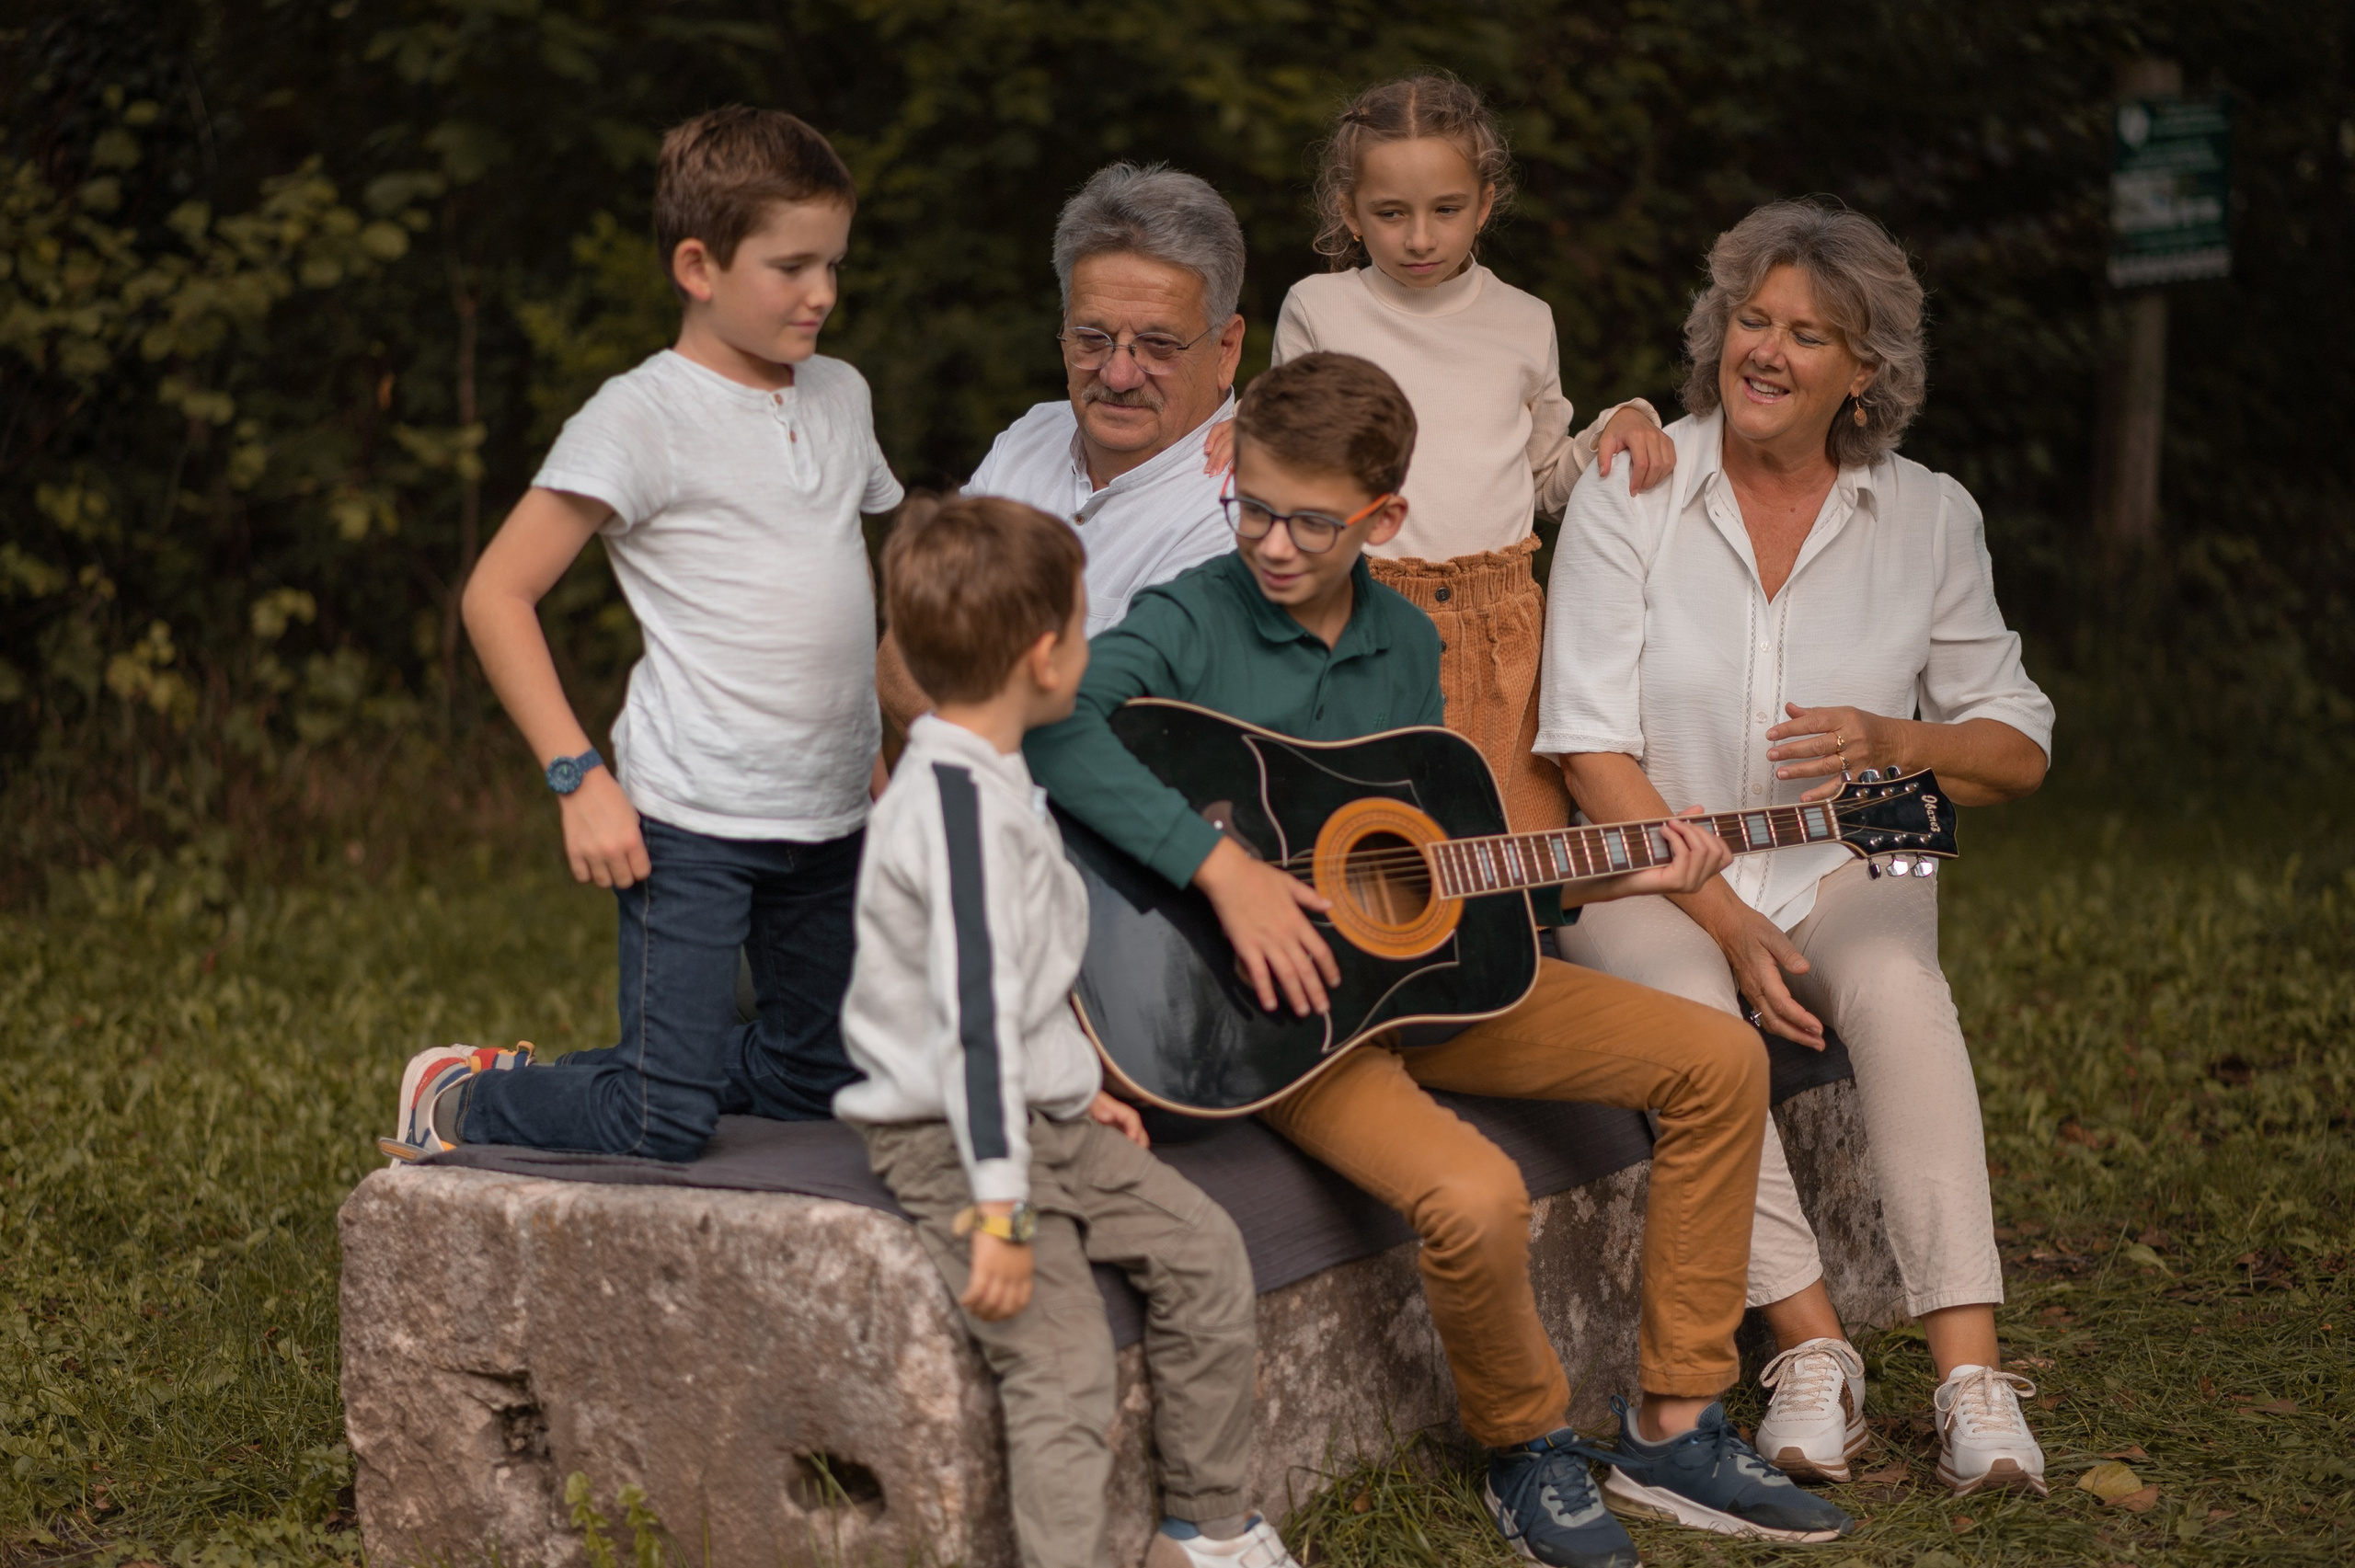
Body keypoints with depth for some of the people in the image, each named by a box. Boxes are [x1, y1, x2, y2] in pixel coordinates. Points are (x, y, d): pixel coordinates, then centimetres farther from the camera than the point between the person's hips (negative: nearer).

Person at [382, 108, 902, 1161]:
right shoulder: (641, 417, -11)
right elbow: (496, 596, -12)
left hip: (830, 818, 7)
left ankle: (550, 1079, 30)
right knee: (665, 1125, -9)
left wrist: (882, 755, 15)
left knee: (818, 1084, 15)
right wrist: (579, 779, -17)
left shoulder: (839, 395, 10)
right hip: (691, 819, -7)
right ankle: (461, 1102, 18)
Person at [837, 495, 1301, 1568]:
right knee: (1068, 1367, -18)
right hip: (951, 1137, -10)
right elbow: (973, 1015, -27)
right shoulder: (959, 800, -23)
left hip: (1036, 1115, 10)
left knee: (1204, 1251, 9)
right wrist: (999, 1210, -28)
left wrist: (1071, 1089, 21)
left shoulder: (990, 780, 11)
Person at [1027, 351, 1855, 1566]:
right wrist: (1225, 867, -35)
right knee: (1476, 1197, -31)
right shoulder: (1190, 622, -12)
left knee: (1719, 1063, 2)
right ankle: (1526, 1452, 2)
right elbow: (1048, 724, -33)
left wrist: (1603, 877, 6)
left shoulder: (1406, 644, 8)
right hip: (1272, 1008, -7)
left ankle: (1674, 1433, 8)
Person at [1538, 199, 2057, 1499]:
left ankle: (1971, 1374, -35)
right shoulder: (1632, 495, -4)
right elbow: (1592, 748, -9)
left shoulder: (1927, 517, 4)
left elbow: (2019, 751, 8)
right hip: (1650, 865, -1)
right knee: (1686, 1005, -34)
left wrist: (1894, 742, -15)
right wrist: (1726, 919, -19)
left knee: (1898, 990, -31)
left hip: (1843, 868, 1)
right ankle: (1814, 1347, -25)